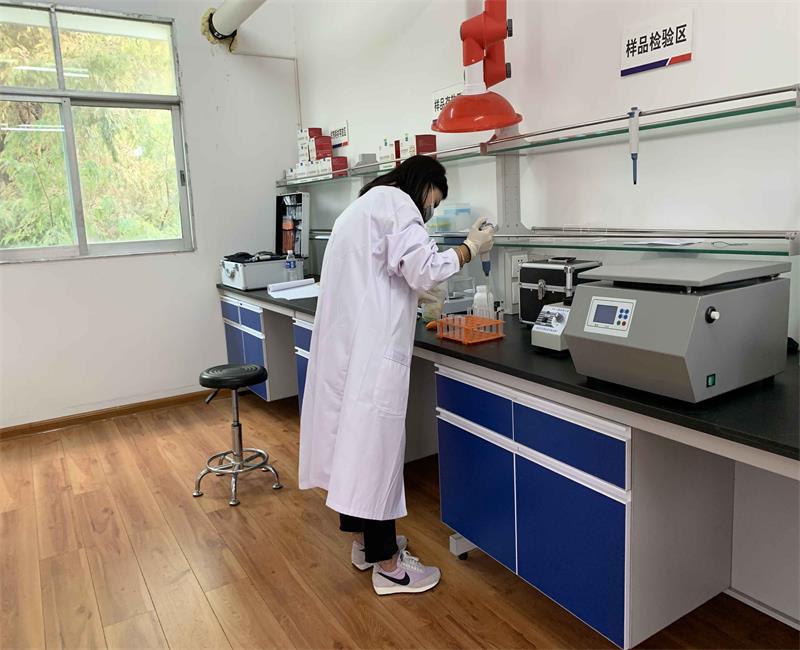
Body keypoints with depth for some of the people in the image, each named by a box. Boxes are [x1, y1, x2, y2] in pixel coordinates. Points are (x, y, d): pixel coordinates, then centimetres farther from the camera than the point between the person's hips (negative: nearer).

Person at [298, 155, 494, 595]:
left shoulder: (364, 204, 25)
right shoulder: (395, 200, -6)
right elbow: (423, 269, -16)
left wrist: (415, 296, 28)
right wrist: (470, 249, -3)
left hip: (344, 339, 10)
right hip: (371, 346, -10)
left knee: (353, 435, 15)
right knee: (375, 441, -4)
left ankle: (364, 541, 29)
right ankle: (387, 565, 8)